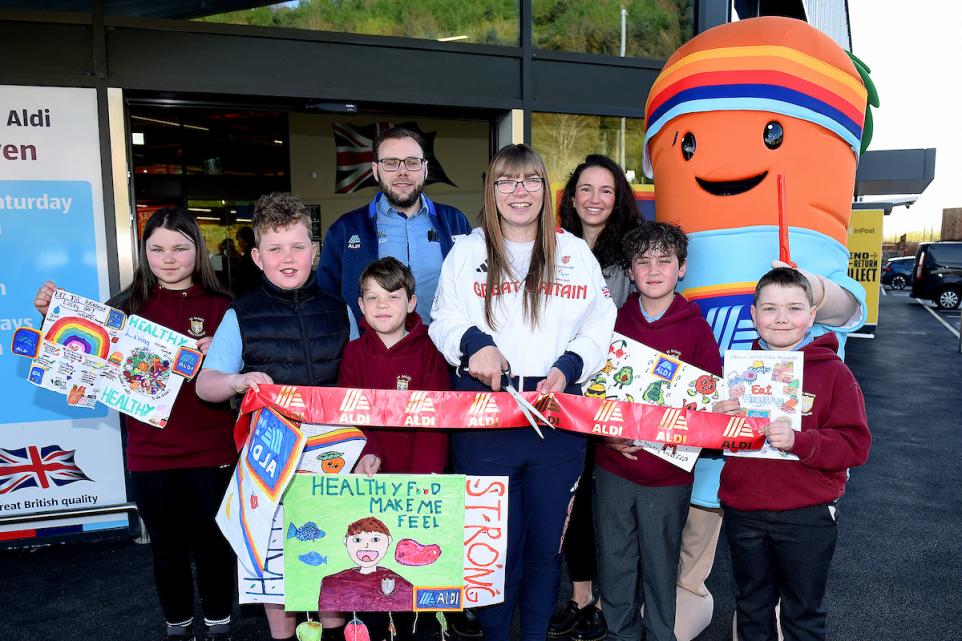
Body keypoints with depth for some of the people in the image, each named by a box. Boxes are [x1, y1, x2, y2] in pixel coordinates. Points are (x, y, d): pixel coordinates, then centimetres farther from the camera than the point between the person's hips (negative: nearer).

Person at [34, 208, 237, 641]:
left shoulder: (220, 308, -4)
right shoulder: (129, 306, 1)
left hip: (210, 451, -2)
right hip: (149, 453, 2)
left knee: (212, 544, 12)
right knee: (166, 547, 17)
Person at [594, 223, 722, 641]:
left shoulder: (696, 329, -4)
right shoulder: (614, 322, 2)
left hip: (669, 471, -2)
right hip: (613, 467, 2)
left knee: (660, 562, 12)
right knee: (614, 560, 14)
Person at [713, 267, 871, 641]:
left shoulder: (833, 372, -7)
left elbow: (855, 443, -13)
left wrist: (798, 441, -28)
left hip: (807, 515, -3)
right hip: (743, 512, 3)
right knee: (752, 607, 22)